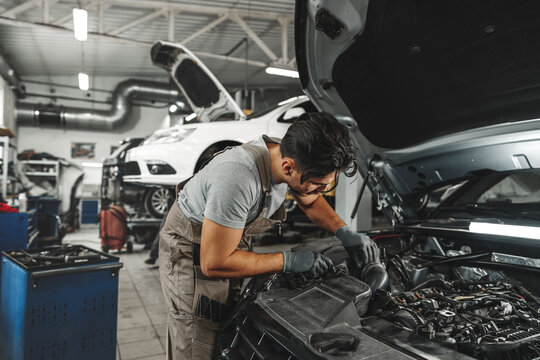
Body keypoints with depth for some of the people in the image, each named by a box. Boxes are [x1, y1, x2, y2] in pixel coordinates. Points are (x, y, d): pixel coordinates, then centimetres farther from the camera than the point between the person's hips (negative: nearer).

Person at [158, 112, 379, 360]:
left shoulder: (286, 154, -15)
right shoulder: (237, 179, -40)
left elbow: (310, 201, 8)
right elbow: (213, 264, -31)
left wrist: (344, 232, -8)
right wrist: (289, 261, -27)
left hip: (225, 245, 7)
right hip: (191, 253, -7)